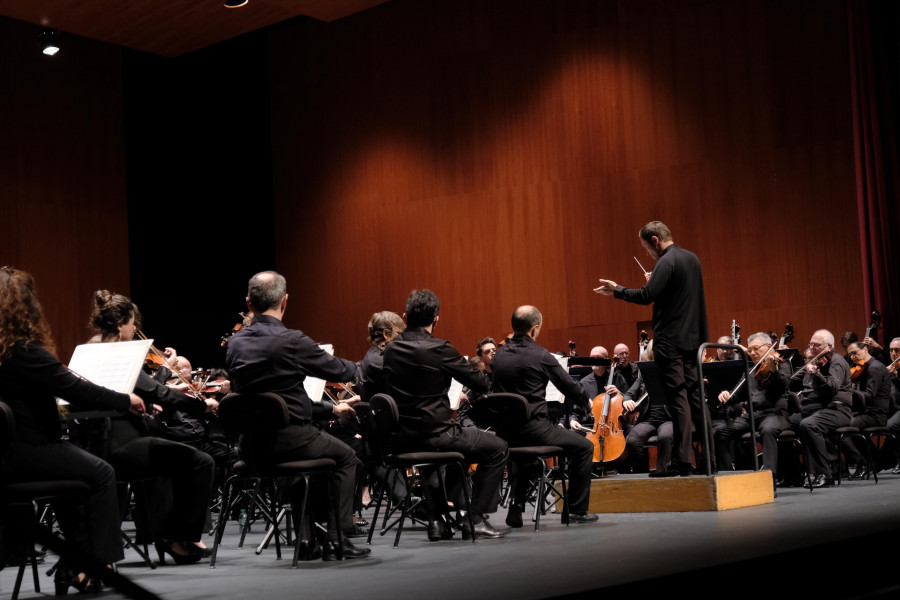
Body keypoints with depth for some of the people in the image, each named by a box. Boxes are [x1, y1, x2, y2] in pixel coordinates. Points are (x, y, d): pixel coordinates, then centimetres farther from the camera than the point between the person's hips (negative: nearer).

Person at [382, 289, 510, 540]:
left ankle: (436, 519, 31)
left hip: (403, 438, 8)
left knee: (454, 446, 36)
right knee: (498, 448, 9)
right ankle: (476, 519, 8)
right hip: (434, 433, -8)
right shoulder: (438, 349, -16)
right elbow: (482, 384, -10)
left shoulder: (391, 349, 4)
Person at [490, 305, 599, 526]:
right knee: (584, 447, 10)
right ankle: (577, 510, 11)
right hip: (534, 429, -7)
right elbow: (571, 388, -4)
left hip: (505, 432, 7)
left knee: (525, 448, 39)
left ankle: (516, 507, 30)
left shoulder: (499, 355, 6)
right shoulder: (541, 356, -11)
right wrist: (586, 402, 19)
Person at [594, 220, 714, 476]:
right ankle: (710, 457, 13)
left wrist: (617, 290, -9)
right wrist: (655, 282, 21)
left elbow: (646, 296, -21)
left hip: (671, 340, -9)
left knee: (677, 398, -7)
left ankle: (683, 461, -6)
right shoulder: (692, 258, 14)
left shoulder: (666, 262, -14)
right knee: (695, 395, 11)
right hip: (693, 338, 9)